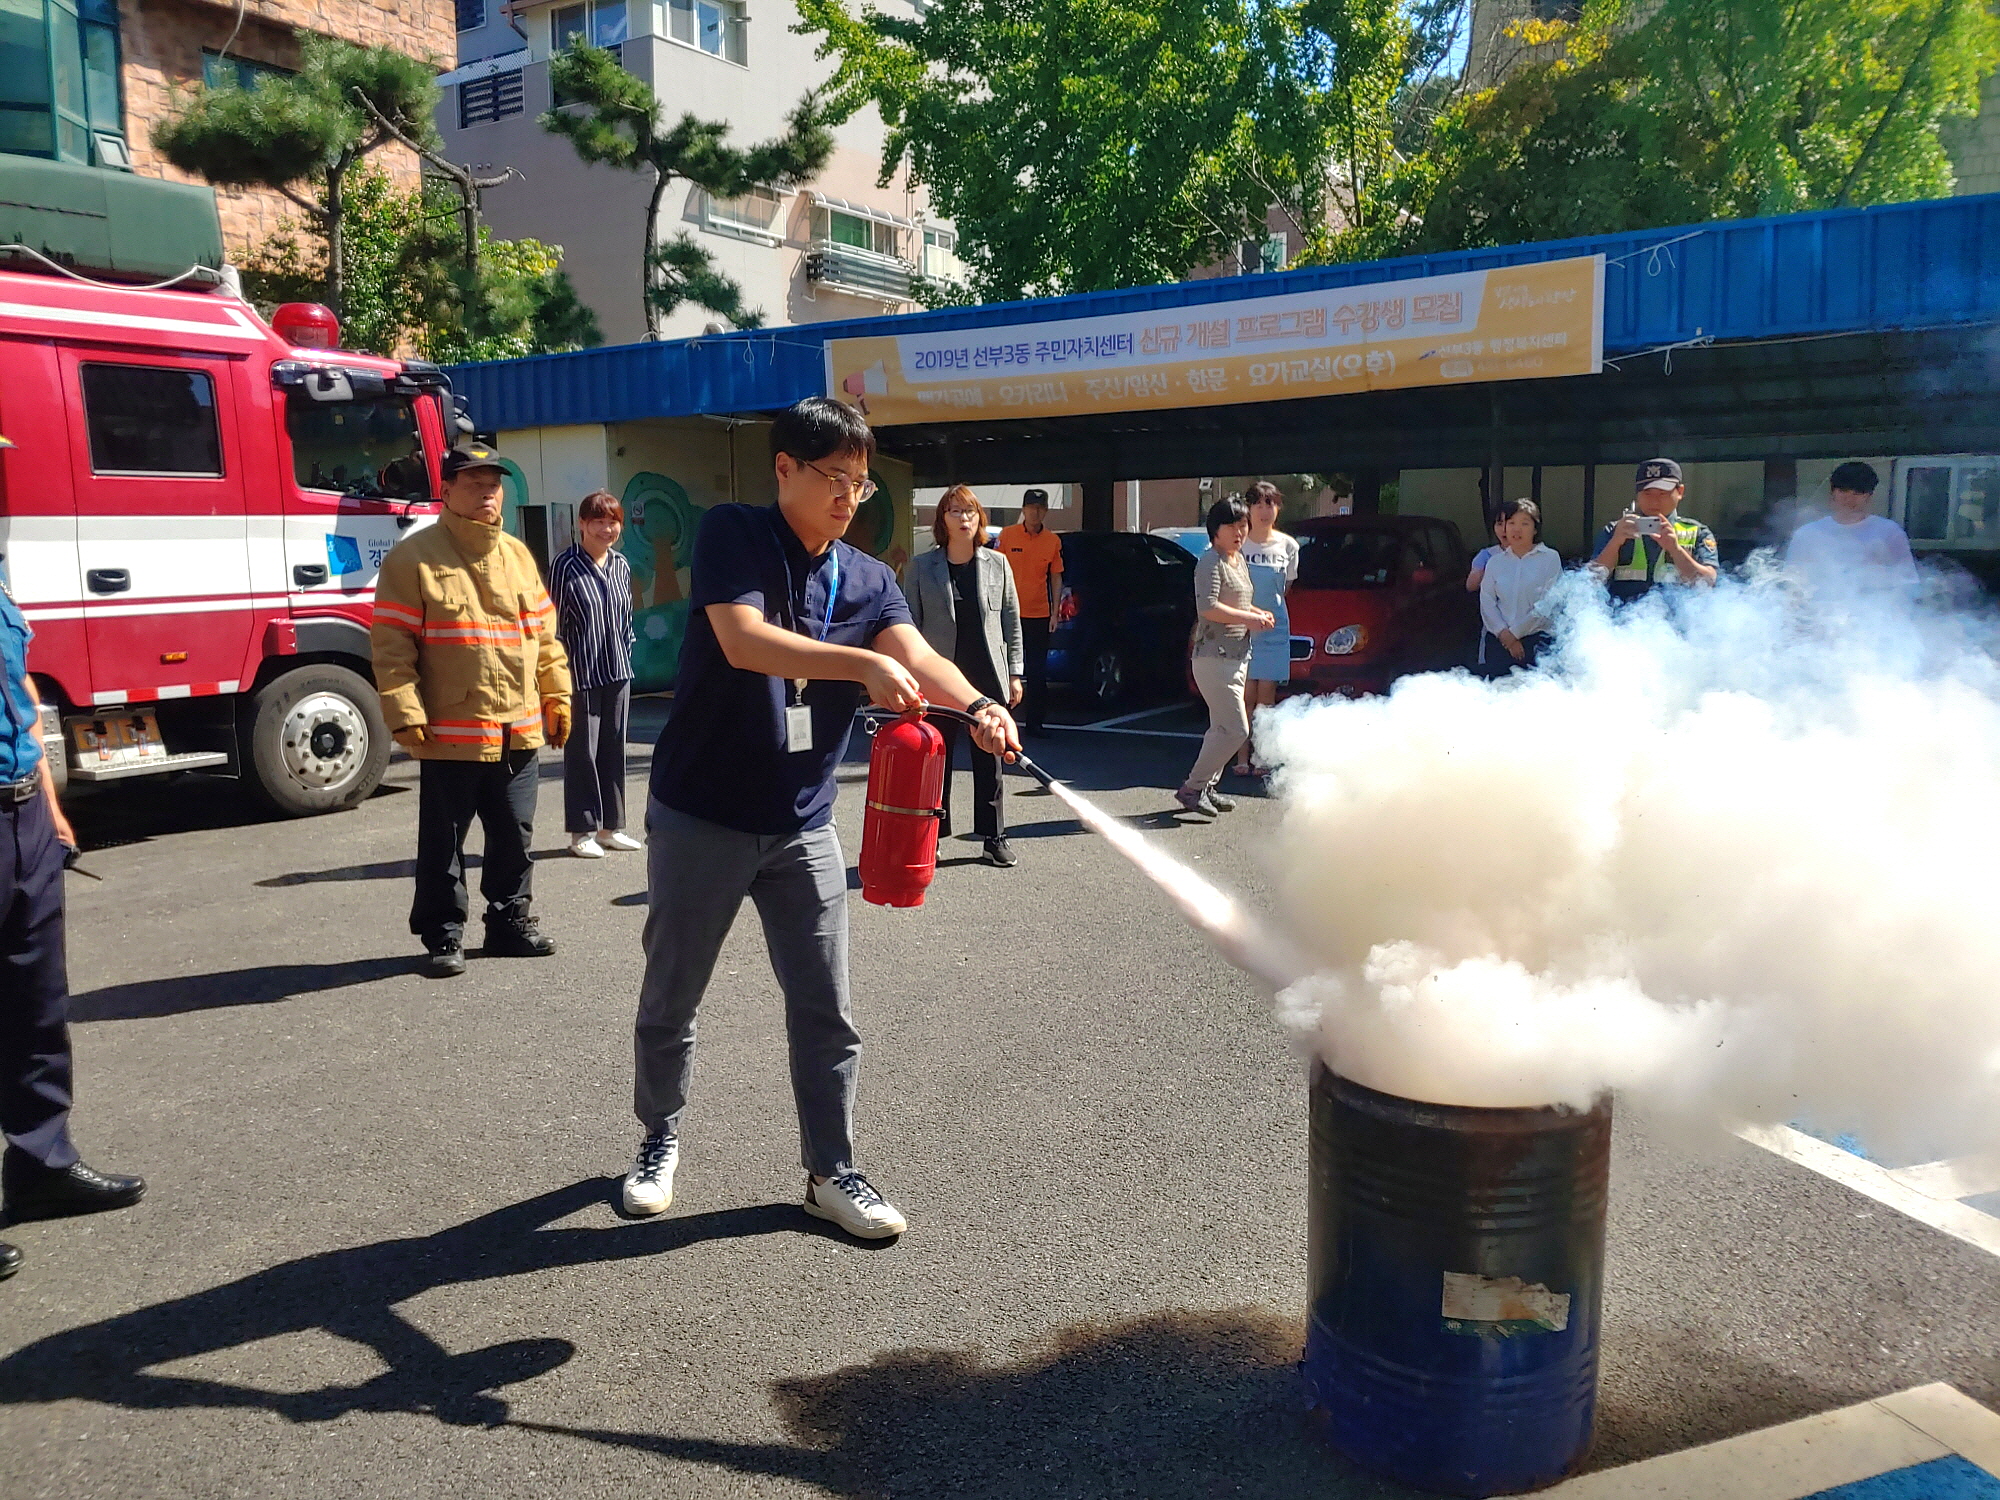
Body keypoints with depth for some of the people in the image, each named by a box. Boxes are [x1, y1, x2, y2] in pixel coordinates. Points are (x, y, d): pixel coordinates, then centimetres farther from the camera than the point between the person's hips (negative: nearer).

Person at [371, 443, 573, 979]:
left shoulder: (518, 554, 13)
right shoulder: (414, 557, -5)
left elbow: (544, 633, 16)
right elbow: (392, 644, -8)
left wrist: (557, 696, 12)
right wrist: (405, 714, -14)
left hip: (519, 732, 5)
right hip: (451, 734, -5)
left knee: (514, 836, 14)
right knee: (443, 843, 5)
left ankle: (510, 921, 29)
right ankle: (443, 937, 18)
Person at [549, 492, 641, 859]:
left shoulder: (621, 565, 9)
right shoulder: (566, 565, -9)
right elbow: (555, 622, -9)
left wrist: (626, 654, 14)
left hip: (617, 674, 6)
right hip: (581, 674, -6)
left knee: (614, 750, 11)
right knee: (582, 752, 1)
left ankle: (610, 827, 21)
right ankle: (582, 832, 10)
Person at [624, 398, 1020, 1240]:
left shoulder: (867, 578, 4)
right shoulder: (731, 536, -9)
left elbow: (915, 656, -12)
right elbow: (744, 641, -24)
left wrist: (976, 706, -33)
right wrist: (864, 664, -33)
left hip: (802, 826, 4)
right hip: (700, 816, -3)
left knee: (825, 1010, 5)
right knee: (669, 999, 13)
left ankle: (830, 1172, 20)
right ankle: (661, 1139, 36)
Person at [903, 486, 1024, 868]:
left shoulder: (997, 564, 5)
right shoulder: (921, 568, 0)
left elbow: (1012, 622, 8)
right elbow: (910, 626, 1)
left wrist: (1014, 675, 4)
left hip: (989, 679, 1)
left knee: (990, 762, 8)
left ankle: (994, 839, 17)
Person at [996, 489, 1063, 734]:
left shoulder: (1053, 541, 4)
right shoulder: (1007, 535, -2)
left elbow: (1056, 576, 9)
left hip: (1039, 614, 2)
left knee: (1038, 671, 4)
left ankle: (1035, 721, 12)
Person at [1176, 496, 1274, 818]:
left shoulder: (1238, 560, 17)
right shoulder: (1211, 562, -13)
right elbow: (1208, 607, -25)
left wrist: (1259, 613, 11)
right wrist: (1249, 619, -19)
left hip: (1236, 656, 10)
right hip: (1214, 656, -10)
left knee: (1222, 728, 13)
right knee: (1236, 729, -12)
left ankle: (1206, 788, 21)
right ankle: (1192, 788, -6)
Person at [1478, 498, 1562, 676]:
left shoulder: (1550, 558, 2)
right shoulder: (1495, 562, 13)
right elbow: (1486, 601, 5)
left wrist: (1514, 633, -7)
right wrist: (1503, 634, -10)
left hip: (1535, 640, -3)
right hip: (1497, 640, 3)